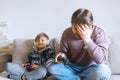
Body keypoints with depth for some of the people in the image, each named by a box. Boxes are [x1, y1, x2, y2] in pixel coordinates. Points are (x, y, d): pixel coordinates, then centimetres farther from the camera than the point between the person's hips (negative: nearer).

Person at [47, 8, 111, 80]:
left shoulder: (99, 33, -17)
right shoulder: (67, 33, -7)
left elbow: (101, 60, -28)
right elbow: (64, 52, 8)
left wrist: (87, 39, -33)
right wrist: (62, 55, -17)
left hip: (93, 68, -2)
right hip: (74, 67, 3)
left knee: (101, 71, -37)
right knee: (52, 67, -19)